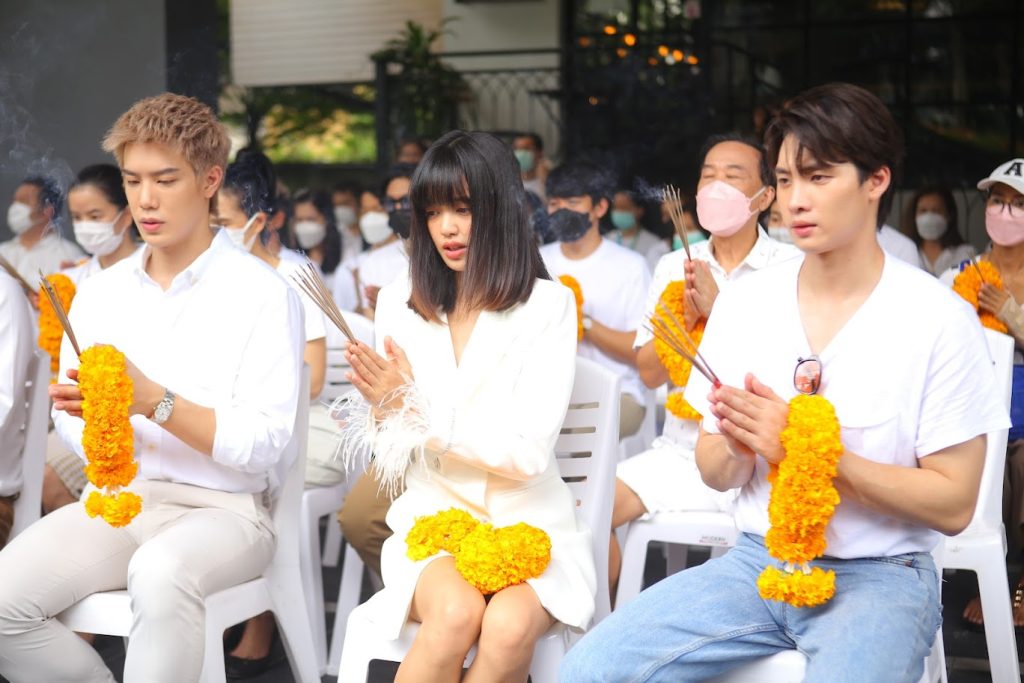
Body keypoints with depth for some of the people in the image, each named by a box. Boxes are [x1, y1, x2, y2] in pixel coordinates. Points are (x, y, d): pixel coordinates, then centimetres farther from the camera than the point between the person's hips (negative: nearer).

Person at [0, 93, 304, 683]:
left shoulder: (264, 295, -5)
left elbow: (264, 444, -13)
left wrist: (154, 401, -22)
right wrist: (88, 415, -13)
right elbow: (75, 428, 11)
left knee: (160, 574, -38)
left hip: (222, 507, -5)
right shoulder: (100, 293, 12)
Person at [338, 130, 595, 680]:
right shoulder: (400, 303, 7)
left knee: (509, 625, -33)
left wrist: (415, 406, -15)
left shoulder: (548, 306, -3)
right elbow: (391, 462, 7)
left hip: (528, 524, -1)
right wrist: (379, 409, -14)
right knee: (456, 612, -32)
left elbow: (527, 452, -11)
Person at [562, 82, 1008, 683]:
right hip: (759, 560, 4)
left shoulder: (939, 319, -9)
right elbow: (715, 474, 9)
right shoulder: (744, 302, 2)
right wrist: (736, 447, -16)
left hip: (878, 574, -3)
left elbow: (954, 504, -10)